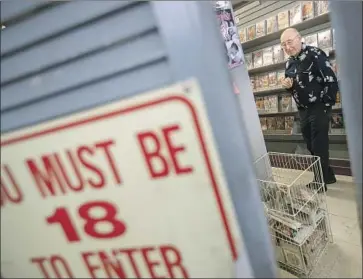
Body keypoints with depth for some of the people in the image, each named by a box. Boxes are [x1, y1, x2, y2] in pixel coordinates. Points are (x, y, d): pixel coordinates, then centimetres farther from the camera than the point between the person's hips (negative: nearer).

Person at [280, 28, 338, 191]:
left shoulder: (315, 54, -13)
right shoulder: (289, 62, 9)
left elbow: (331, 80, -16)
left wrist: (327, 103, -13)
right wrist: (287, 85, -3)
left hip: (319, 107, -8)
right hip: (302, 110, 8)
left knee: (319, 146, 0)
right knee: (311, 145, 14)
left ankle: (321, 182, 14)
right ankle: (327, 176, 31)